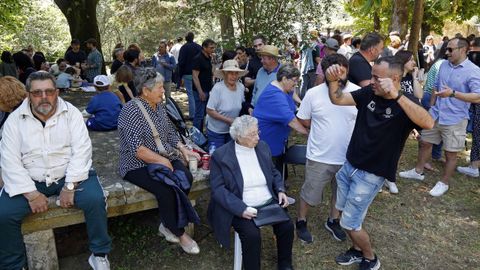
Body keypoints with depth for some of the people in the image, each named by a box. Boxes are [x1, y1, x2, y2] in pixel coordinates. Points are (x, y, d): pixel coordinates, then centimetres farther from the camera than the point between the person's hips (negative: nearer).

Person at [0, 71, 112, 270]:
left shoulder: (70, 113, -4)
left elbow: (81, 150, -11)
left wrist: (69, 187, -20)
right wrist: (31, 194, -16)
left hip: (69, 175, -1)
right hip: (31, 180, 2)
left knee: (95, 200, -26)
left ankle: (100, 254, -3)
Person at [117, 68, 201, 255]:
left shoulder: (159, 106, 9)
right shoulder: (131, 110, -15)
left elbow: (171, 132, 18)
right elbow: (137, 149, -22)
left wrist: (184, 150, 3)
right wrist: (162, 161, -20)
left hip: (165, 157, 7)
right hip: (139, 165, -7)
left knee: (186, 178, -22)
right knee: (166, 189, -30)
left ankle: (167, 225, -4)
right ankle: (179, 233, -6)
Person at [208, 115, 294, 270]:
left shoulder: (262, 147, 6)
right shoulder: (220, 156, -10)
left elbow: (274, 172, 18)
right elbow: (218, 189, -14)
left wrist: (280, 190, -1)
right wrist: (241, 209, -25)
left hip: (269, 203, 5)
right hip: (240, 208, -4)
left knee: (287, 226, -13)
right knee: (252, 234, -28)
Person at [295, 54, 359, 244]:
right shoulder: (313, 93, -11)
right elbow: (303, 120, 0)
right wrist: (322, 130, 0)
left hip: (348, 157, 2)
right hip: (319, 157, -2)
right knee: (310, 193, 13)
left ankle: (333, 221, 45)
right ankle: (301, 222, 36)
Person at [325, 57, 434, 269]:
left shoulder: (405, 104, -18)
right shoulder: (369, 93, -2)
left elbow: (428, 123, -37)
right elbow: (337, 99, -2)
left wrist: (396, 96, -47)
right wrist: (333, 80, -23)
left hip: (370, 175, -6)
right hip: (349, 165, 6)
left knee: (350, 223, 1)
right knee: (344, 211, 20)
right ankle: (358, 250, 43)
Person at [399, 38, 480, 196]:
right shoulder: (444, 65, 5)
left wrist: (453, 93, -33)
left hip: (454, 119, -6)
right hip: (435, 115, 6)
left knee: (450, 153, 6)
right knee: (425, 143, 17)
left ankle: (444, 183, 23)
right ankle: (418, 171, 36)